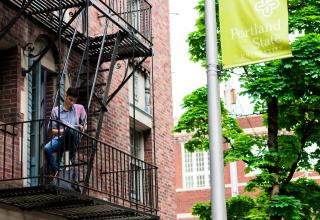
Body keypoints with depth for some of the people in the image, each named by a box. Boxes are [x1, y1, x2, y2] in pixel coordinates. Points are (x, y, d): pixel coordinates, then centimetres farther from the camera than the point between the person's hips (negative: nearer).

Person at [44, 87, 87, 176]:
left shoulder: (80, 108, 12)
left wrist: (81, 128, -10)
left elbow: (84, 125, 14)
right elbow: (51, 130, 8)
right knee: (47, 148, -30)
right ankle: (56, 172, -13)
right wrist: (62, 131, -11)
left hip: (74, 139, -1)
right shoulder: (56, 110, 9)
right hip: (60, 138, 1)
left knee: (71, 129, -36)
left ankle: (73, 156, -19)